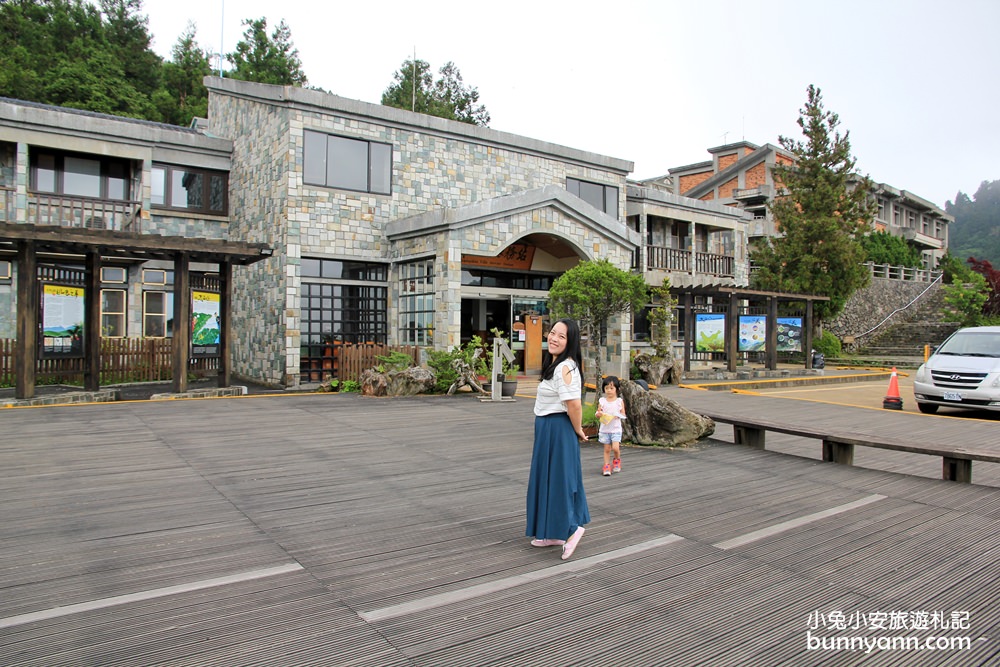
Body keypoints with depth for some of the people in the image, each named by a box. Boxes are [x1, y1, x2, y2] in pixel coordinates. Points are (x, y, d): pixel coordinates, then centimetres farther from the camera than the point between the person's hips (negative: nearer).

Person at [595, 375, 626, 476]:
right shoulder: (602, 401, 2)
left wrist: (618, 415, -20)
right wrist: (598, 414, -17)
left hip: (616, 429, -1)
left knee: (615, 448, -11)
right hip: (604, 429, 1)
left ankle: (617, 460, 19)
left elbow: (623, 414, 1)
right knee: (607, 449, 5)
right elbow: (597, 413, 6)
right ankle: (607, 466, 15)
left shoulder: (619, 401, -2)